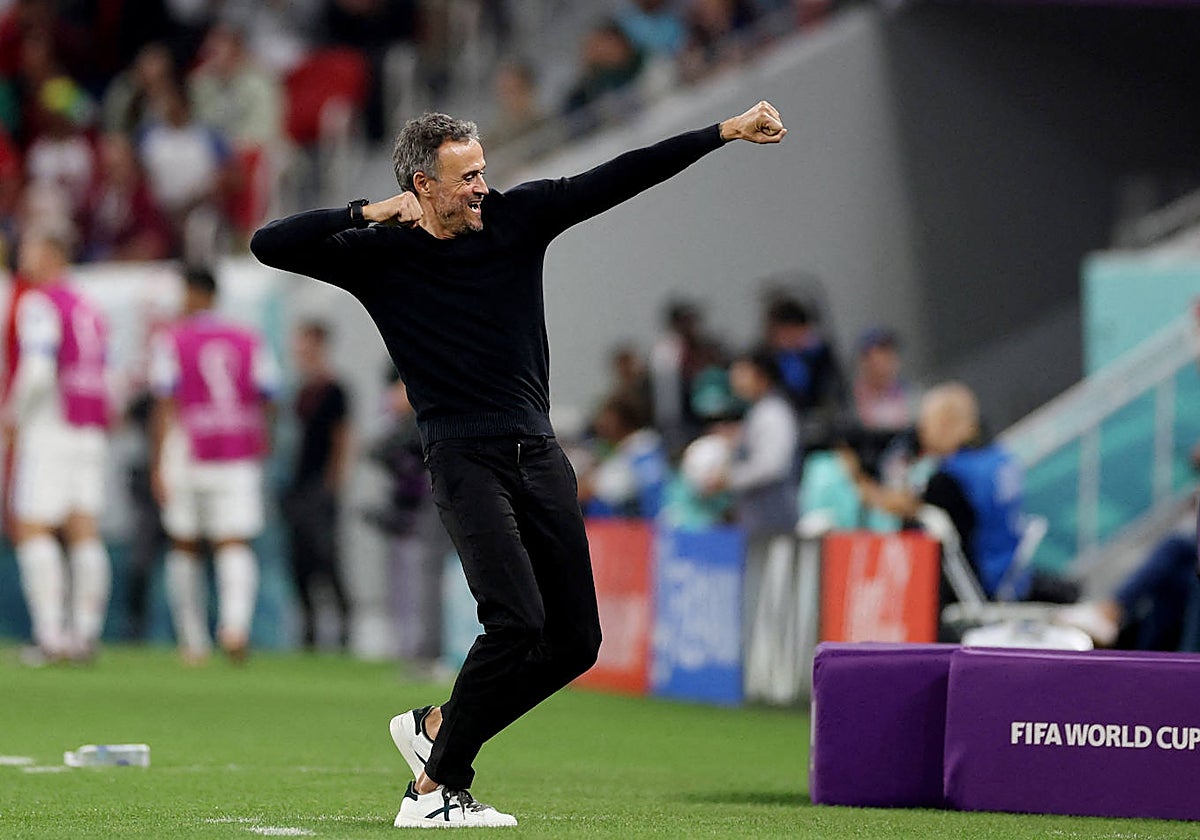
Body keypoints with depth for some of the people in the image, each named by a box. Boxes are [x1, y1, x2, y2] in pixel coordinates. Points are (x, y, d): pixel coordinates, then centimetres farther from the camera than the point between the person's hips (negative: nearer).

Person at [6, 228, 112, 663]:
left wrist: (15, 414, -5)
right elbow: (103, 376, 17)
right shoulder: (89, 309, 17)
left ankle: (50, 632, -15)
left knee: (33, 530, -7)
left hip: (49, 431, -8)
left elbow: (37, 371, -18)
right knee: (84, 533, 3)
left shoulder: (38, 303, -8)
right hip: (92, 431, 8)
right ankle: (86, 631, 0)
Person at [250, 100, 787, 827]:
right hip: (466, 459, -5)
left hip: (541, 454, 5)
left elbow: (618, 180, 4)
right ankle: (434, 788, -9)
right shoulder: (380, 254, -2)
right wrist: (367, 215, -16)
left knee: (576, 641, 2)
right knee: (516, 623, -21)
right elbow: (271, 246, -10)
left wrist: (726, 133, 0)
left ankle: (437, 727, 21)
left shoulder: (517, 217, 7)